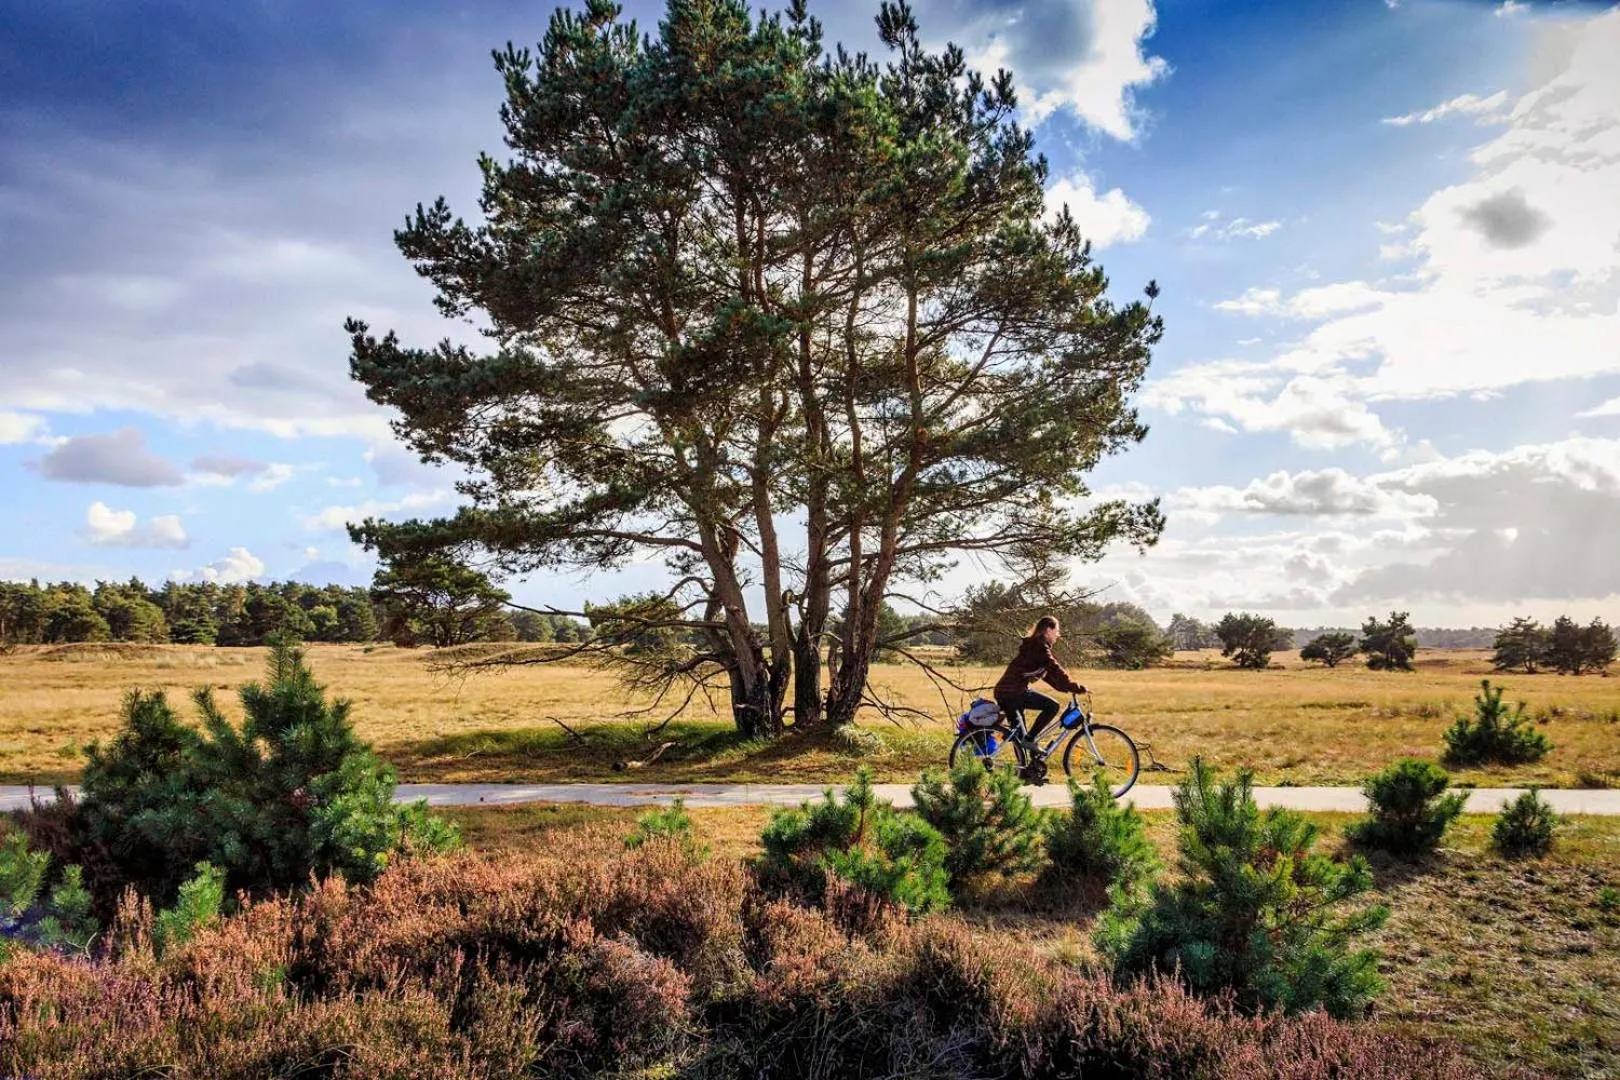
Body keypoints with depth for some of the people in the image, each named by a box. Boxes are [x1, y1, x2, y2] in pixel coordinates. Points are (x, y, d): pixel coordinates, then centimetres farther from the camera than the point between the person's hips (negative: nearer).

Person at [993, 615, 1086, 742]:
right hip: (1014, 692, -10)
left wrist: (1067, 688, 13)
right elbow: (1054, 669, -19)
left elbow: (1047, 673, 20)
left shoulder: (1034, 645, 19)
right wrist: (1075, 687, -18)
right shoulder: (1039, 646, -11)